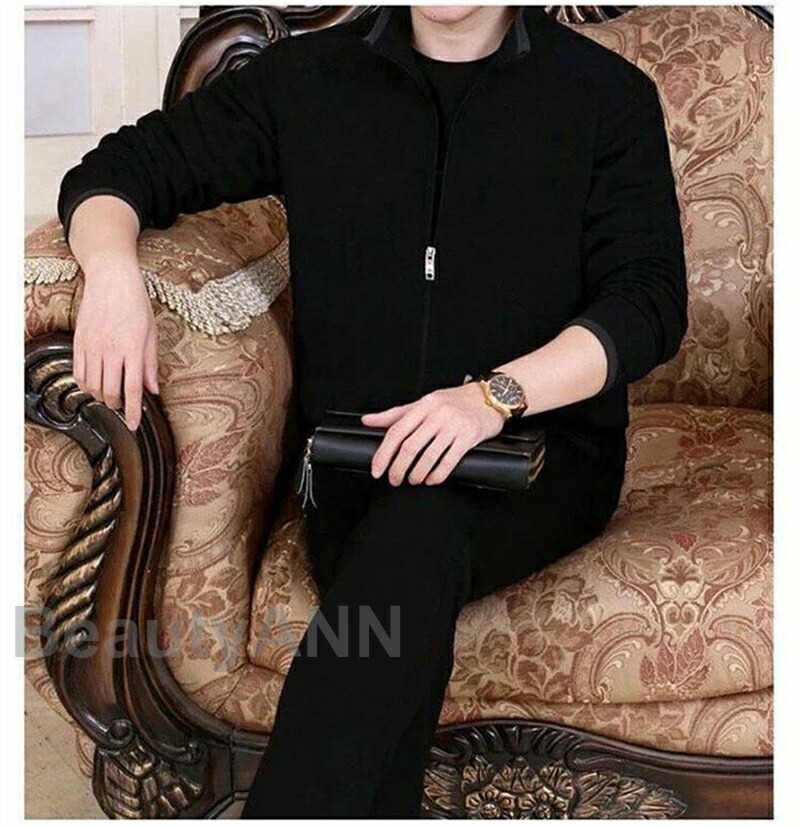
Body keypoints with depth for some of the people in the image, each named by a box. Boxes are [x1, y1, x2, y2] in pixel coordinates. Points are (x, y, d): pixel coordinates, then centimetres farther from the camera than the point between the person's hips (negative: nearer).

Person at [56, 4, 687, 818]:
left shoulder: (608, 95, 6)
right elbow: (119, 169, 14)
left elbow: (650, 299, -4)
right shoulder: (307, 77, 11)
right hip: (358, 448, 2)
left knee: (420, 527, -36)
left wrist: (495, 395, -21)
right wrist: (112, 268, -11)